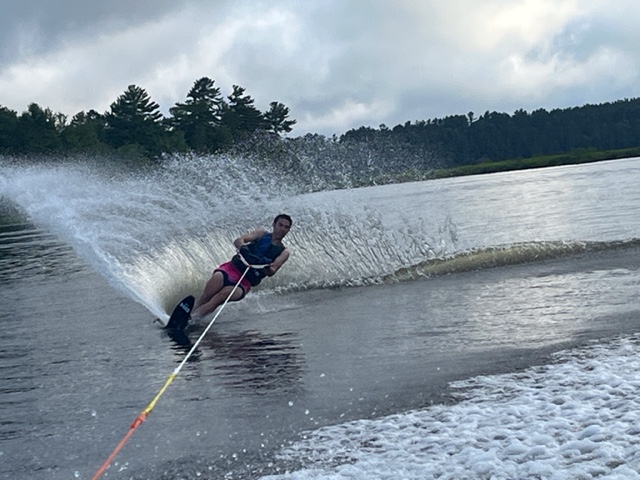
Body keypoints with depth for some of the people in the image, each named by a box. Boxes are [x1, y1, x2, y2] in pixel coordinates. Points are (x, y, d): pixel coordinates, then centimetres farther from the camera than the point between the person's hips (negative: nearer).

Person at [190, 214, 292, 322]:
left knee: (223, 294, -30)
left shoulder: (283, 252, 10)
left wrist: (267, 266, -30)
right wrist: (243, 249, -24)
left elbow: (271, 272, -6)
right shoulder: (262, 233, 13)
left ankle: (191, 318, -31)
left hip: (246, 282, -1)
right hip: (233, 267, 1)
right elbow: (238, 241, -1)